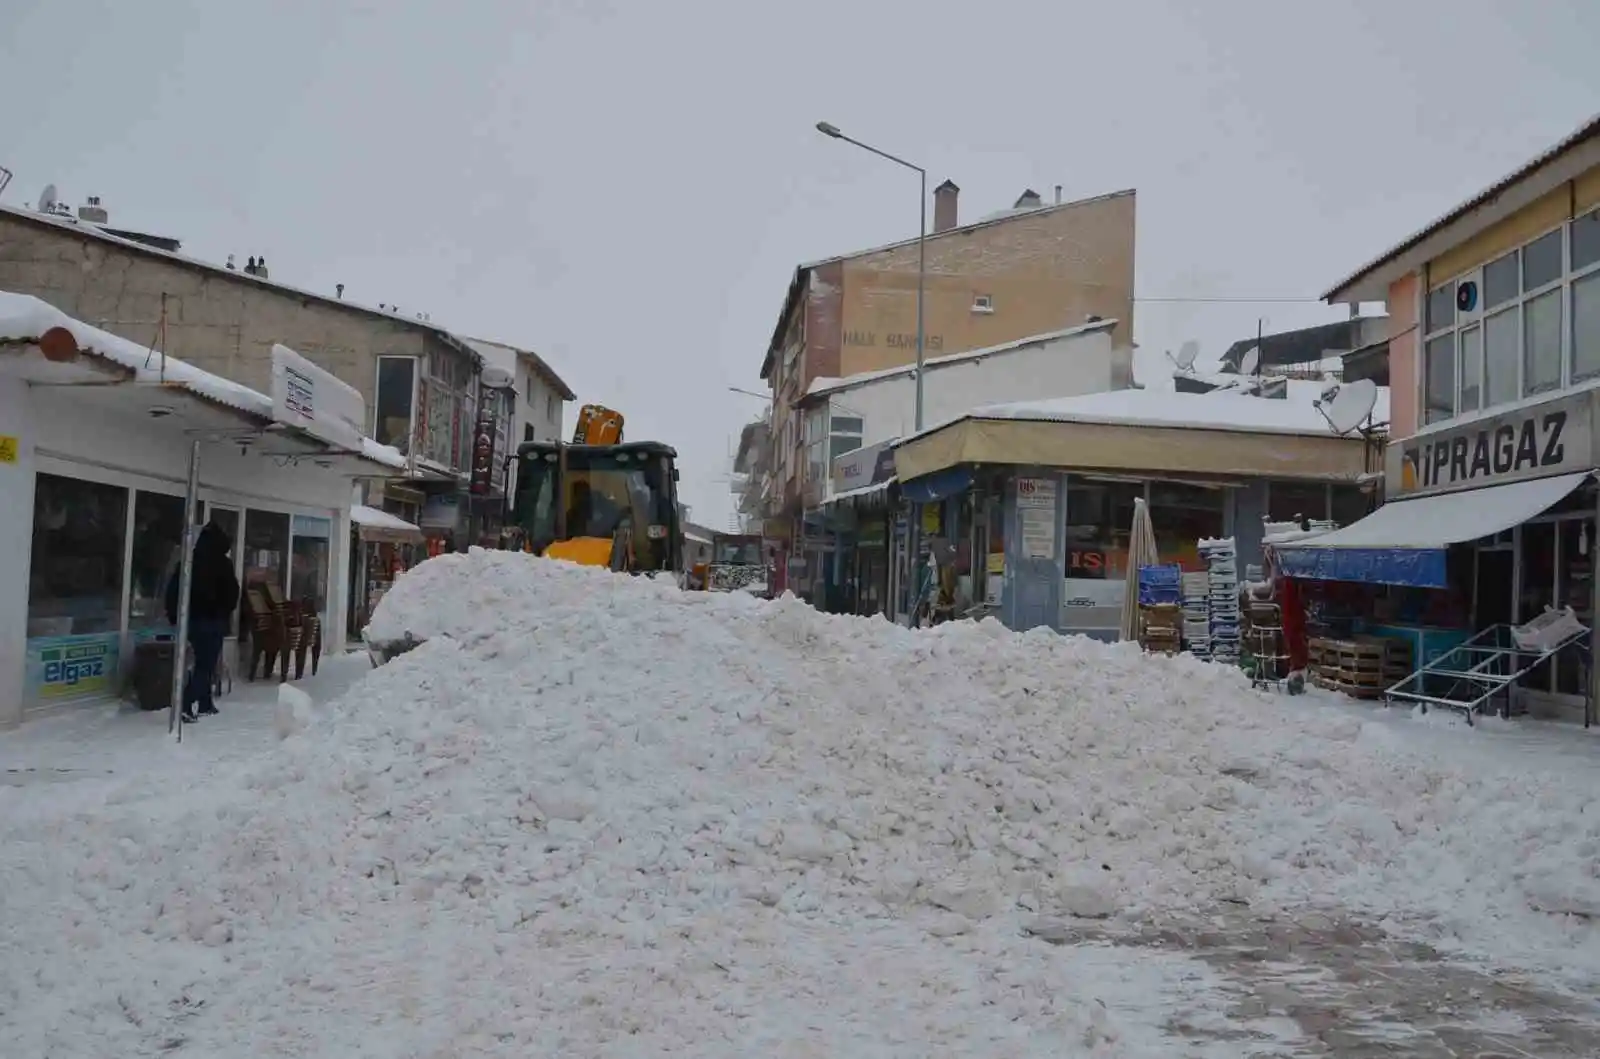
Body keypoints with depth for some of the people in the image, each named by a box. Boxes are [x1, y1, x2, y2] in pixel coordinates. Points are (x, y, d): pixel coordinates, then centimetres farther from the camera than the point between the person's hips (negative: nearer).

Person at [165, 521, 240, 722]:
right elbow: (232, 592, -6)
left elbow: (173, 589, 8)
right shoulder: (222, 564, -10)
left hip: (191, 619, 6)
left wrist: (174, 615, 14)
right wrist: (225, 612, 11)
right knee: (206, 665, -4)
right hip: (213, 620, -6)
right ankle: (186, 705, -16)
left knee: (202, 663, 18)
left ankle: (205, 704, 21)